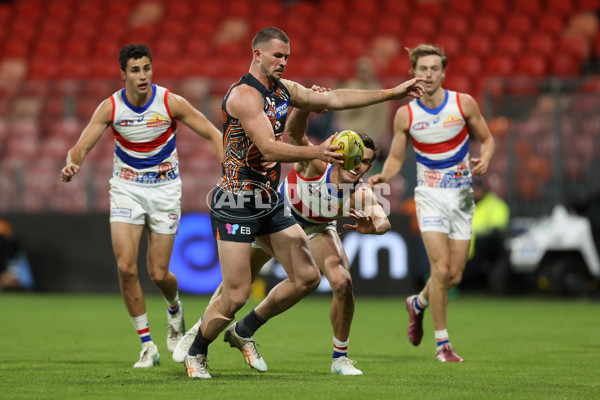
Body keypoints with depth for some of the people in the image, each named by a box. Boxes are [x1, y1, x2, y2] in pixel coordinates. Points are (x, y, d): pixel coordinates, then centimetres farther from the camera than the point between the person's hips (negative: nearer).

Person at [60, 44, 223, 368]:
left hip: (165, 188, -1)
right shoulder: (110, 107, -11)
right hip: (126, 188, 1)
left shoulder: (170, 103, -13)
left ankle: (174, 309, 36)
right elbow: (81, 147, -13)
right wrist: (71, 164, -37)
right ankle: (147, 345, -1)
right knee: (126, 267, -14)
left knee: (158, 274, -2)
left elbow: (213, 134, -6)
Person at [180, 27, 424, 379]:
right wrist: (316, 152, -36)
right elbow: (269, 149, -26)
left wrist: (392, 93, 13)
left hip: (270, 201, 9)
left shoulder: (283, 89, 11)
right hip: (237, 203, -9)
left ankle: (244, 331, 22)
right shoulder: (244, 94, -17)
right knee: (236, 294, -8)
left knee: (307, 277, 5)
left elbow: (335, 99, 15)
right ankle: (195, 353, 16)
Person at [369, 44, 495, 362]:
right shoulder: (405, 115, -4)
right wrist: (383, 176, -16)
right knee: (441, 269, -16)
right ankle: (442, 343, -4)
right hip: (430, 195, -2)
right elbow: (395, 159, 5)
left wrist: (485, 159, -14)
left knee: (454, 276, 2)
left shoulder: (463, 104, -4)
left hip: (461, 195, 2)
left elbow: (486, 139, 7)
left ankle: (418, 303, 35)